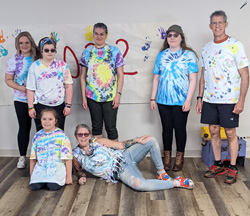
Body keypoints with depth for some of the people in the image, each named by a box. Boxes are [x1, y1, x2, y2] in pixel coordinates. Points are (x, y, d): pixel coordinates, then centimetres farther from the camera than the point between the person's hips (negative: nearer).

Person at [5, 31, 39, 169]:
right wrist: (22, 88, -12)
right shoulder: (13, 61, 1)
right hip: (21, 100, 0)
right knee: (24, 127, 6)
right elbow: (8, 80, 3)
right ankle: (22, 157, 18)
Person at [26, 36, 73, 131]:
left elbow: (68, 86, 1)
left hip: (59, 106, 1)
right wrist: (30, 107, -3)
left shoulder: (62, 65, 1)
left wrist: (68, 105, -4)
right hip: (40, 107, 0)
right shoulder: (34, 66, 0)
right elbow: (30, 89, 1)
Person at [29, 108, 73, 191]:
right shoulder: (37, 136, 9)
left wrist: (69, 176, -8)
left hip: (57, 166, -3)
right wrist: (31, 175, 15)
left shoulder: (61, 135, -3)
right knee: (35, 186, -22)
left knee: (53, 186, -27)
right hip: (40, 168, 3)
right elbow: (33, 158, 16)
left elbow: (68, 158, -5)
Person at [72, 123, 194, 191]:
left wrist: (136, 140, -9)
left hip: (125, 157, 3)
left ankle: (161, 173, -2)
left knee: (151, 141, -17)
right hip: (121, 172, -3)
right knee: (138, 184, -37)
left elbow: (121, 145, 4)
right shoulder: (76, 156, -4)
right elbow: (79, 170, 16)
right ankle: (176, 183, -19)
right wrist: (81, 177, -7)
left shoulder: (98, 142, -3)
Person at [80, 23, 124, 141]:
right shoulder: (87, 52, 6)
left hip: (110, 97, -2)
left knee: (111, 127, 2)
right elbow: (83, 76, 8)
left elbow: (120, 75, 0)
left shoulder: (114, 51, 0)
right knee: (96, 126, 12)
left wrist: (118, 94, -8)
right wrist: (83, 97, 2)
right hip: (92, 96, 2)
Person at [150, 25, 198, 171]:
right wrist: (153, 98, 8)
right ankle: (167, 158, 23)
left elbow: (193, 79, -5)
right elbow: (156, 78, 12)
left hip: (181, 101, -3)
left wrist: (188, 100, -12)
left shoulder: (189, 55, -1)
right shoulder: (161, 55, 10)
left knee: (180, 128, 5)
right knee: (167, 128, 10)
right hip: (163, 100, 3)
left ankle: (180, 159, 20)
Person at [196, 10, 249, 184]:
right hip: (209, 99, 5)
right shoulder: (206, 48, 10)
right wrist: (200, 98, 10)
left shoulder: (235, 45, -6)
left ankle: (233, 168, 14)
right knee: (214, 131, 10)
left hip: (229, 100, -5)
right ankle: (218, 165, 23)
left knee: (230, 133, 2)